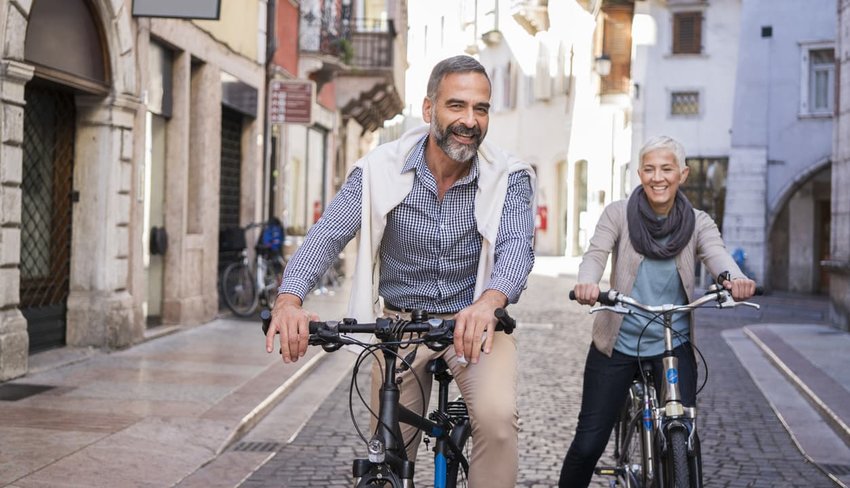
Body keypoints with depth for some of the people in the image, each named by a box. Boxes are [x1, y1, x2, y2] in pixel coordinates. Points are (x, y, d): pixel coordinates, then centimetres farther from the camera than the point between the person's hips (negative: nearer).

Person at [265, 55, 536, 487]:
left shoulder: (509, 178, -12)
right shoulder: (382, 169, -11)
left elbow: (516, 246, -25)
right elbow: (328, 233, -18)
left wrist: (489, 302, -48)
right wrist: (289, 298, -37)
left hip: (475, 323, -1)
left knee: (497, 418, -28)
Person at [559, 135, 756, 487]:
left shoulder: (697, 223, 1)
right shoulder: (618, 214, -2)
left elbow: (717, 255, -17)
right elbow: (595, 254, -16)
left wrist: (735, 279, -42)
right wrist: (587, 282, -41)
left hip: (674, 346, 1)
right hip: (618, 342, -1)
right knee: (589, 443, 1)